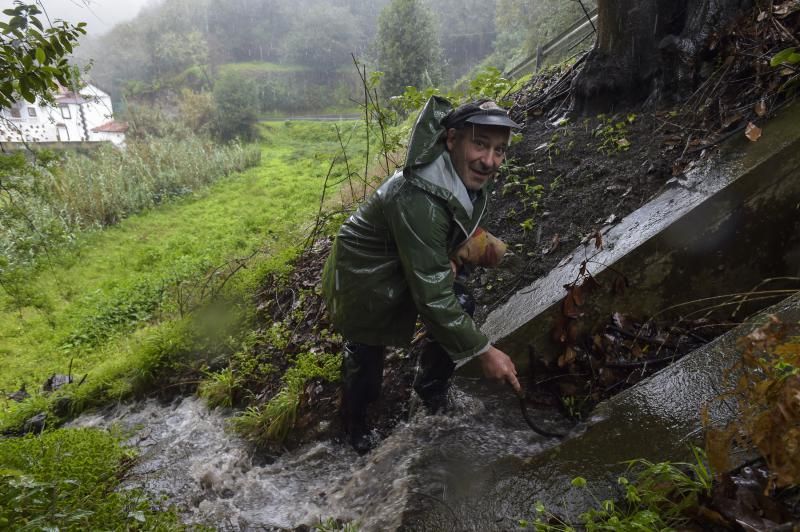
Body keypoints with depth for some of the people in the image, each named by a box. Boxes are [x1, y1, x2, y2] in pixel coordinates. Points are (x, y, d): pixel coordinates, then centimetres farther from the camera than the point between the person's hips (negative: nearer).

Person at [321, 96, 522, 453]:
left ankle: (432, 397, 20)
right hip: (364, 274, -7)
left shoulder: (469, 174, -12)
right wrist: (484, 352, -28)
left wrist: (450, 256, -6)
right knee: (366, 355, 7)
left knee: (461, 307, -4)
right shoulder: (420, 199, -40)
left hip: (409, 262, 7)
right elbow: (433, 297, -36)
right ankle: (354, 420, 39)